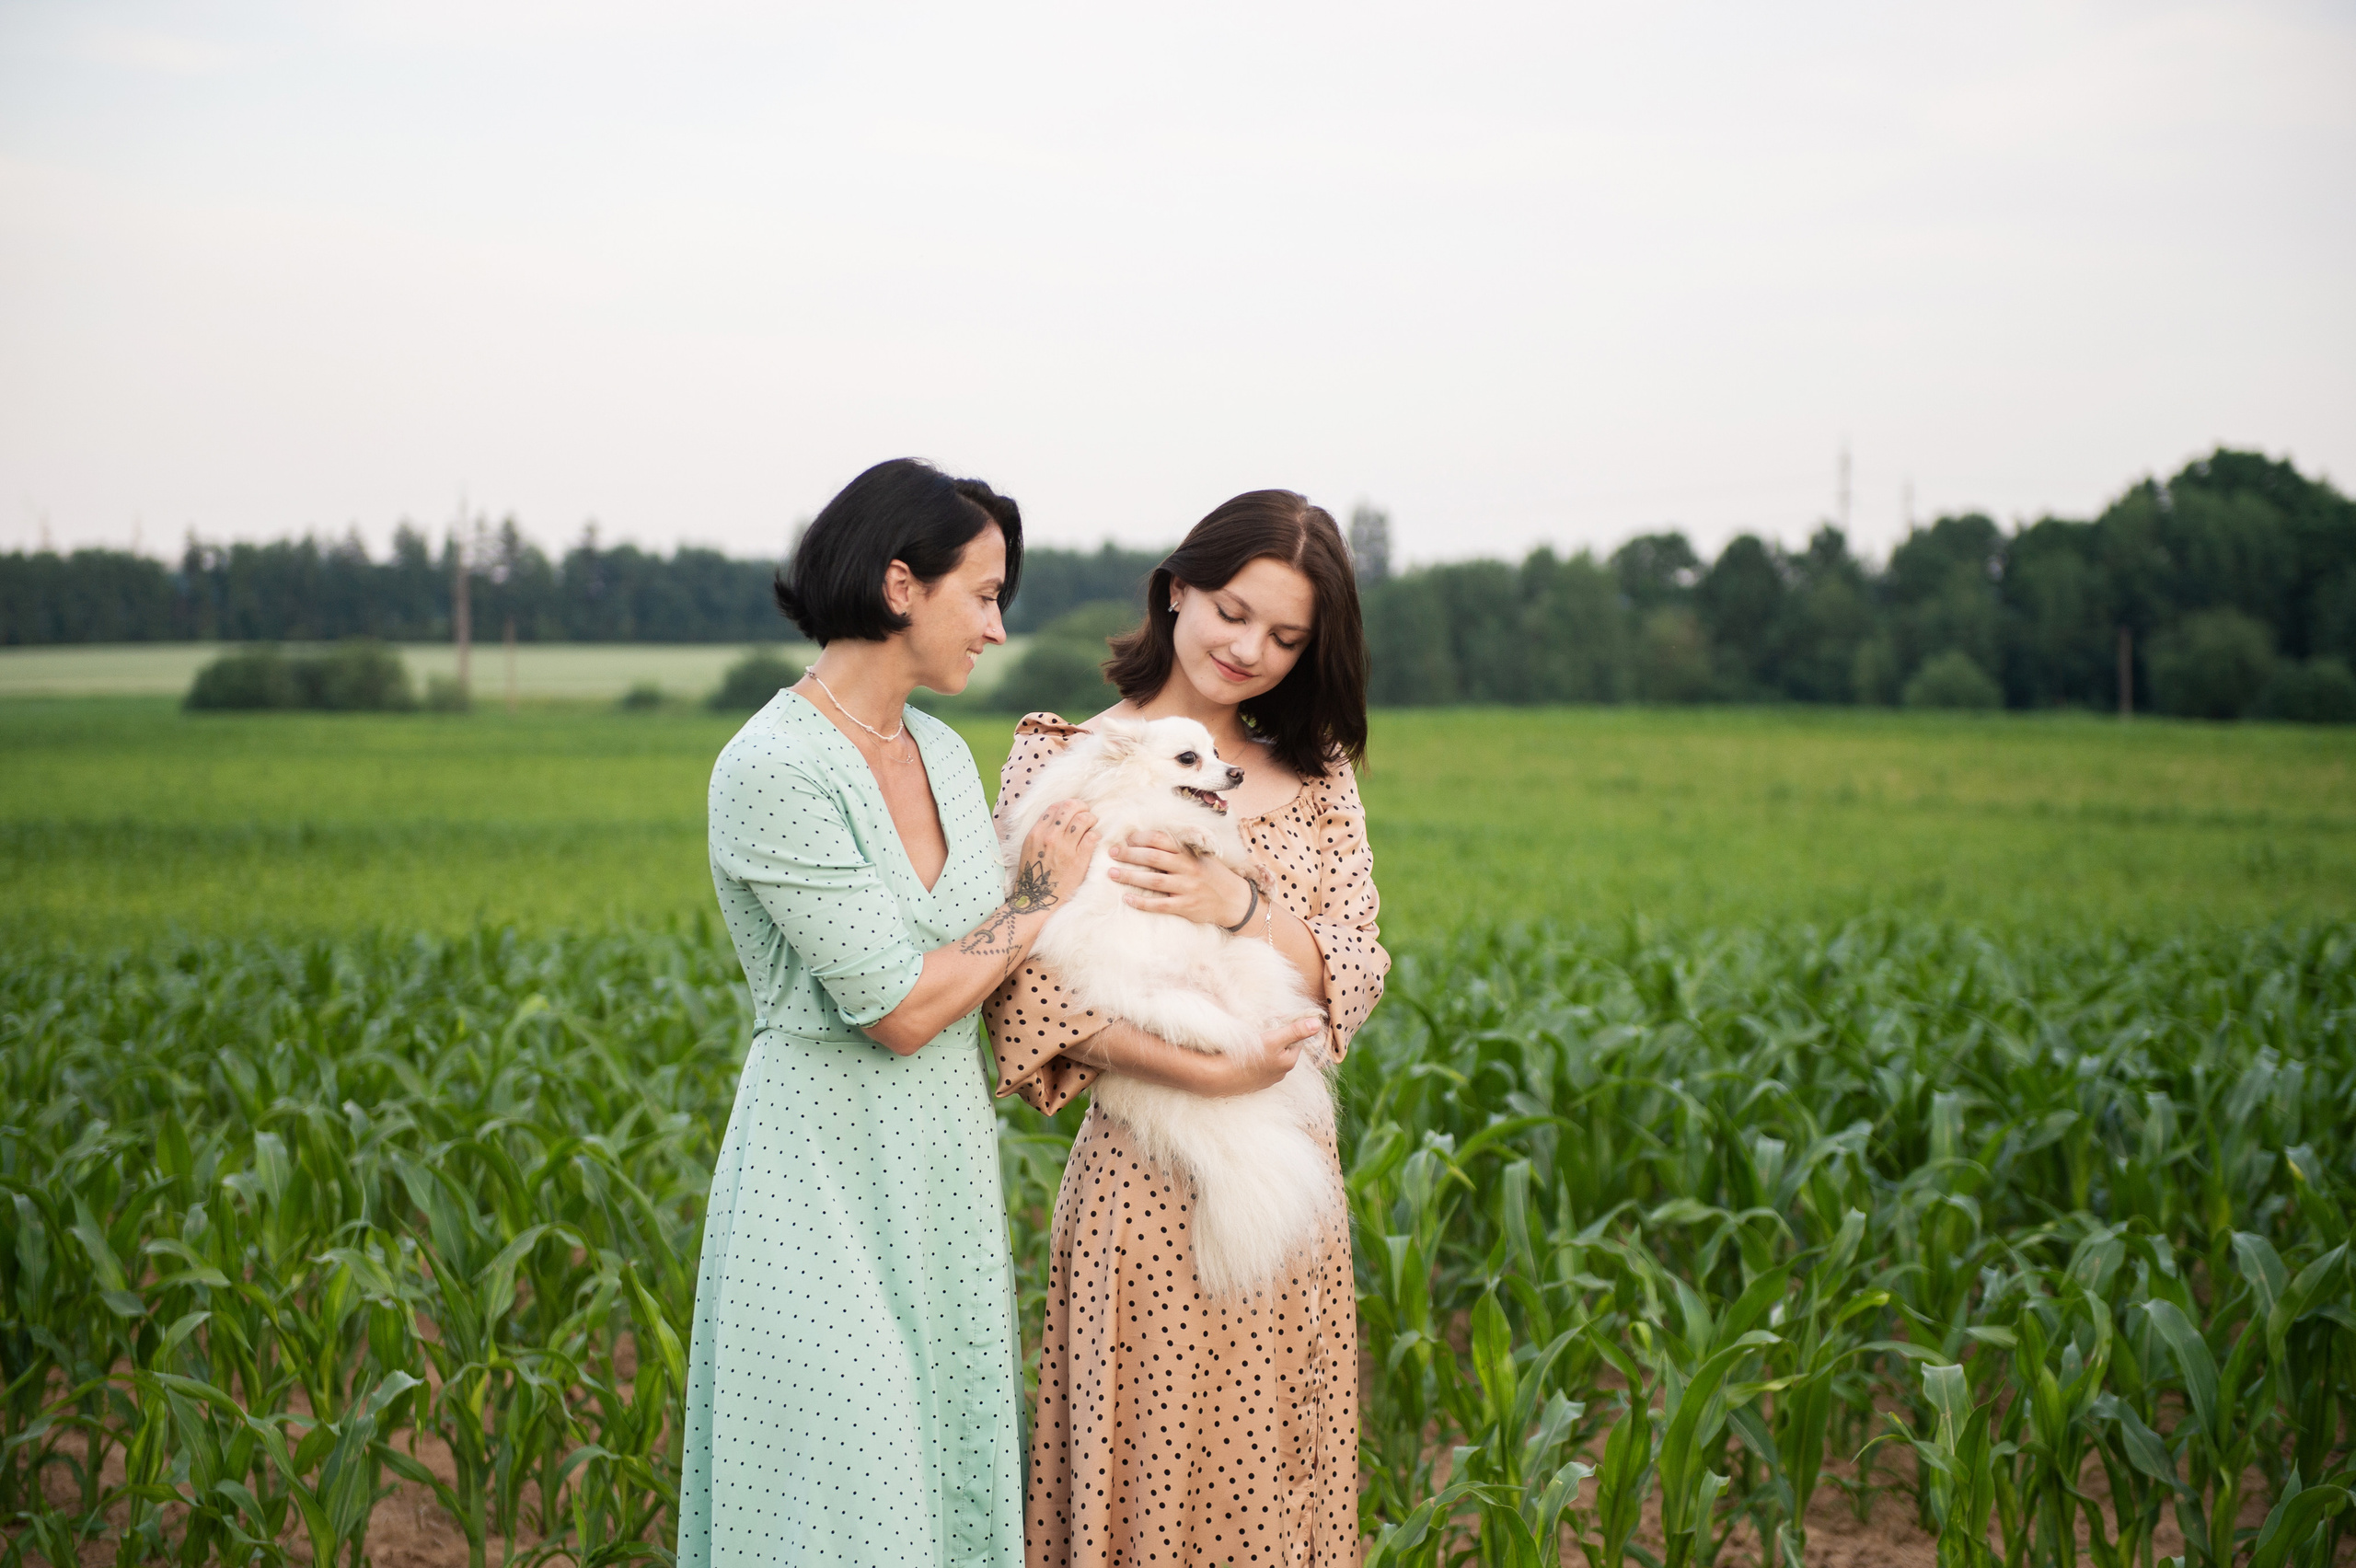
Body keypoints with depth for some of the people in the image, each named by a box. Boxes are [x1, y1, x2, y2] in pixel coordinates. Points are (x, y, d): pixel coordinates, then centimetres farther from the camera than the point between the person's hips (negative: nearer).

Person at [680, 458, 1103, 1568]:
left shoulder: (943, 754, 8)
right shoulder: (773, 770, -17)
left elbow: (994, 962, 4)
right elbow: (898, 1010, -19)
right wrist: (1041, 894, -6)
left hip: (943, 1176, 8)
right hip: (832, 1182, -8)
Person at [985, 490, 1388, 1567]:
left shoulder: (1314, 769, 9)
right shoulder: (1064, 761, -4)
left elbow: (1356, 975, 2)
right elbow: (1032, 995, -12)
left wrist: (1235, 906, -16)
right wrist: (1212, 1072, -20)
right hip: (1150, 1183, -4)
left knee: (1279, 1476, 12)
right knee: (1150, 1475, 3)